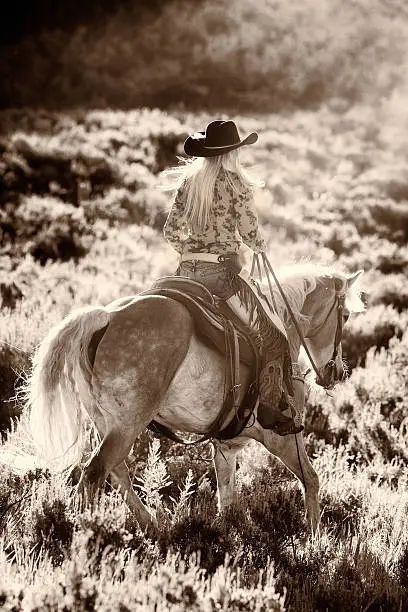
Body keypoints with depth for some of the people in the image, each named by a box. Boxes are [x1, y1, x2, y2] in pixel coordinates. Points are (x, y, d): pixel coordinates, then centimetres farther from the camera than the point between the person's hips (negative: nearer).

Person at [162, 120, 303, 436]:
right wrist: (261, 245, 12)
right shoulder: (236, 183, -10)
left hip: (188, 269, 6)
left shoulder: (189, 183, 8)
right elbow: (251, 233, -9)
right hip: (222, 270, -6)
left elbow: (172, 231, 10)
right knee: (272, 333, 5)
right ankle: (270, 409, -1)